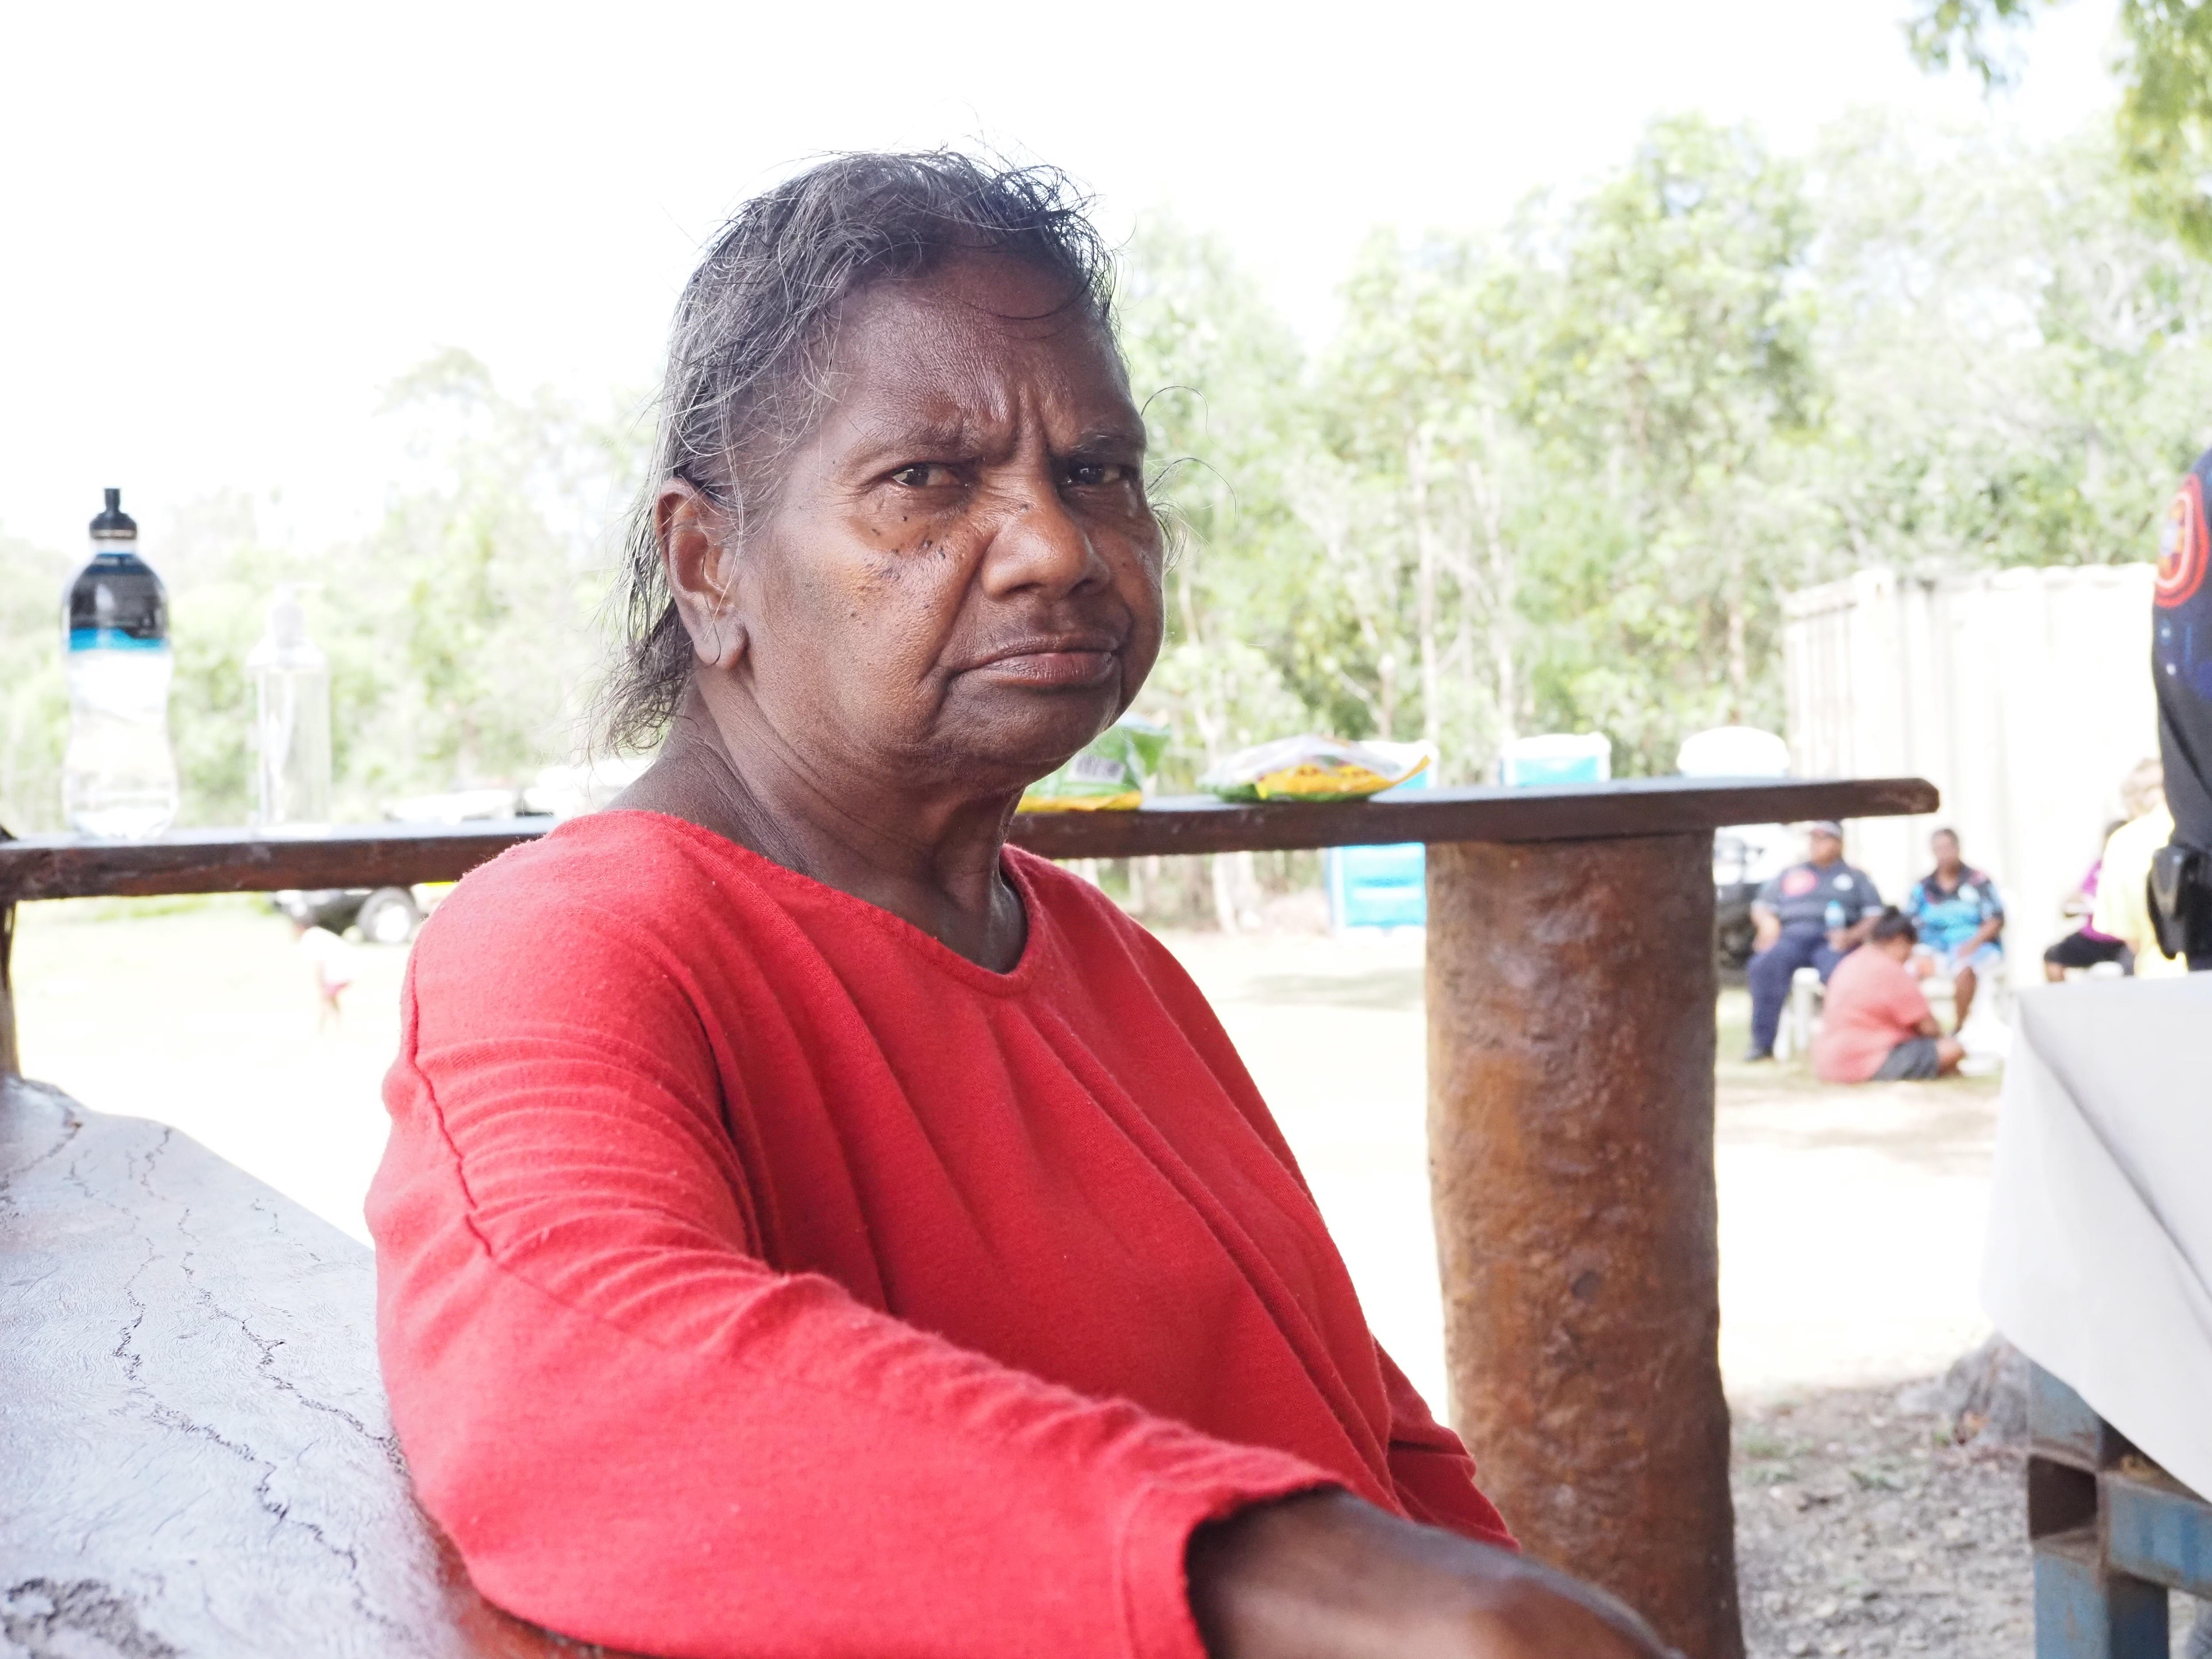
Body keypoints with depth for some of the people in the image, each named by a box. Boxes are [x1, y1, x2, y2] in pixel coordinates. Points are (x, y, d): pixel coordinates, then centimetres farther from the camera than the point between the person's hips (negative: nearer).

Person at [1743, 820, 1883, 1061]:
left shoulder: (1856, 878, 24)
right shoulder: (1789, 875, 31)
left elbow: (1875, 915, 12)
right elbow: (1762, 906, 25)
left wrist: (1852, 935, -9)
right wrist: (1768, 922, 0)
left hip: (1833, 940, -2)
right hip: (1792, 935, 2)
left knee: (1839, 973, -39)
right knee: (1765, 965, -33)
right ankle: (1762, 1043, -33)